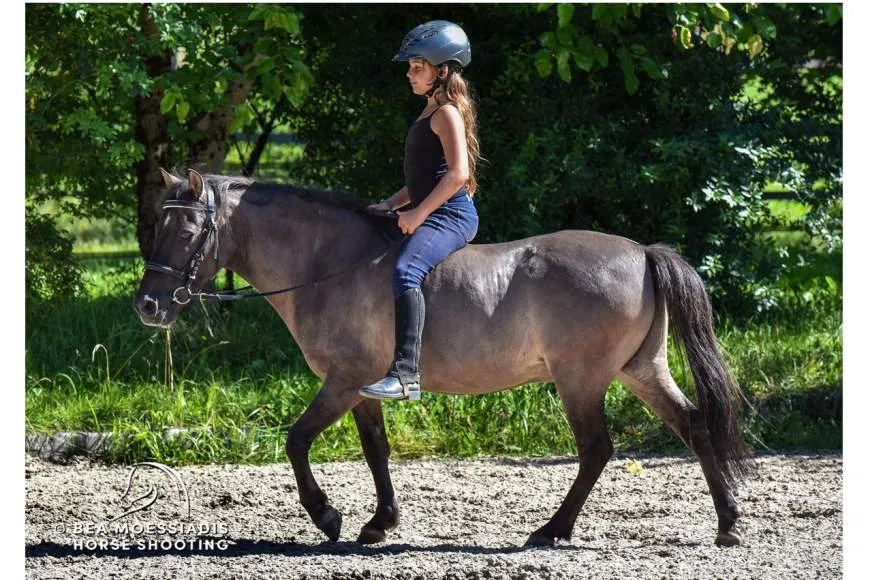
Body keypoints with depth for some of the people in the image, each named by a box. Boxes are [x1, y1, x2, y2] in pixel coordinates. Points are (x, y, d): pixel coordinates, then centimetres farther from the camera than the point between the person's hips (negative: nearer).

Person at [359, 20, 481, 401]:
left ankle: (406, 374, -46)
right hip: (429, 216, 12)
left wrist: (418, 213, -20)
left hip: (450, 215, -12)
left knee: (404, 271, -35)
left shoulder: (447, 113, -9)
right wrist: (390, 205, 16)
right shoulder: (430, 114, 22)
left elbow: (458, 173, -20)